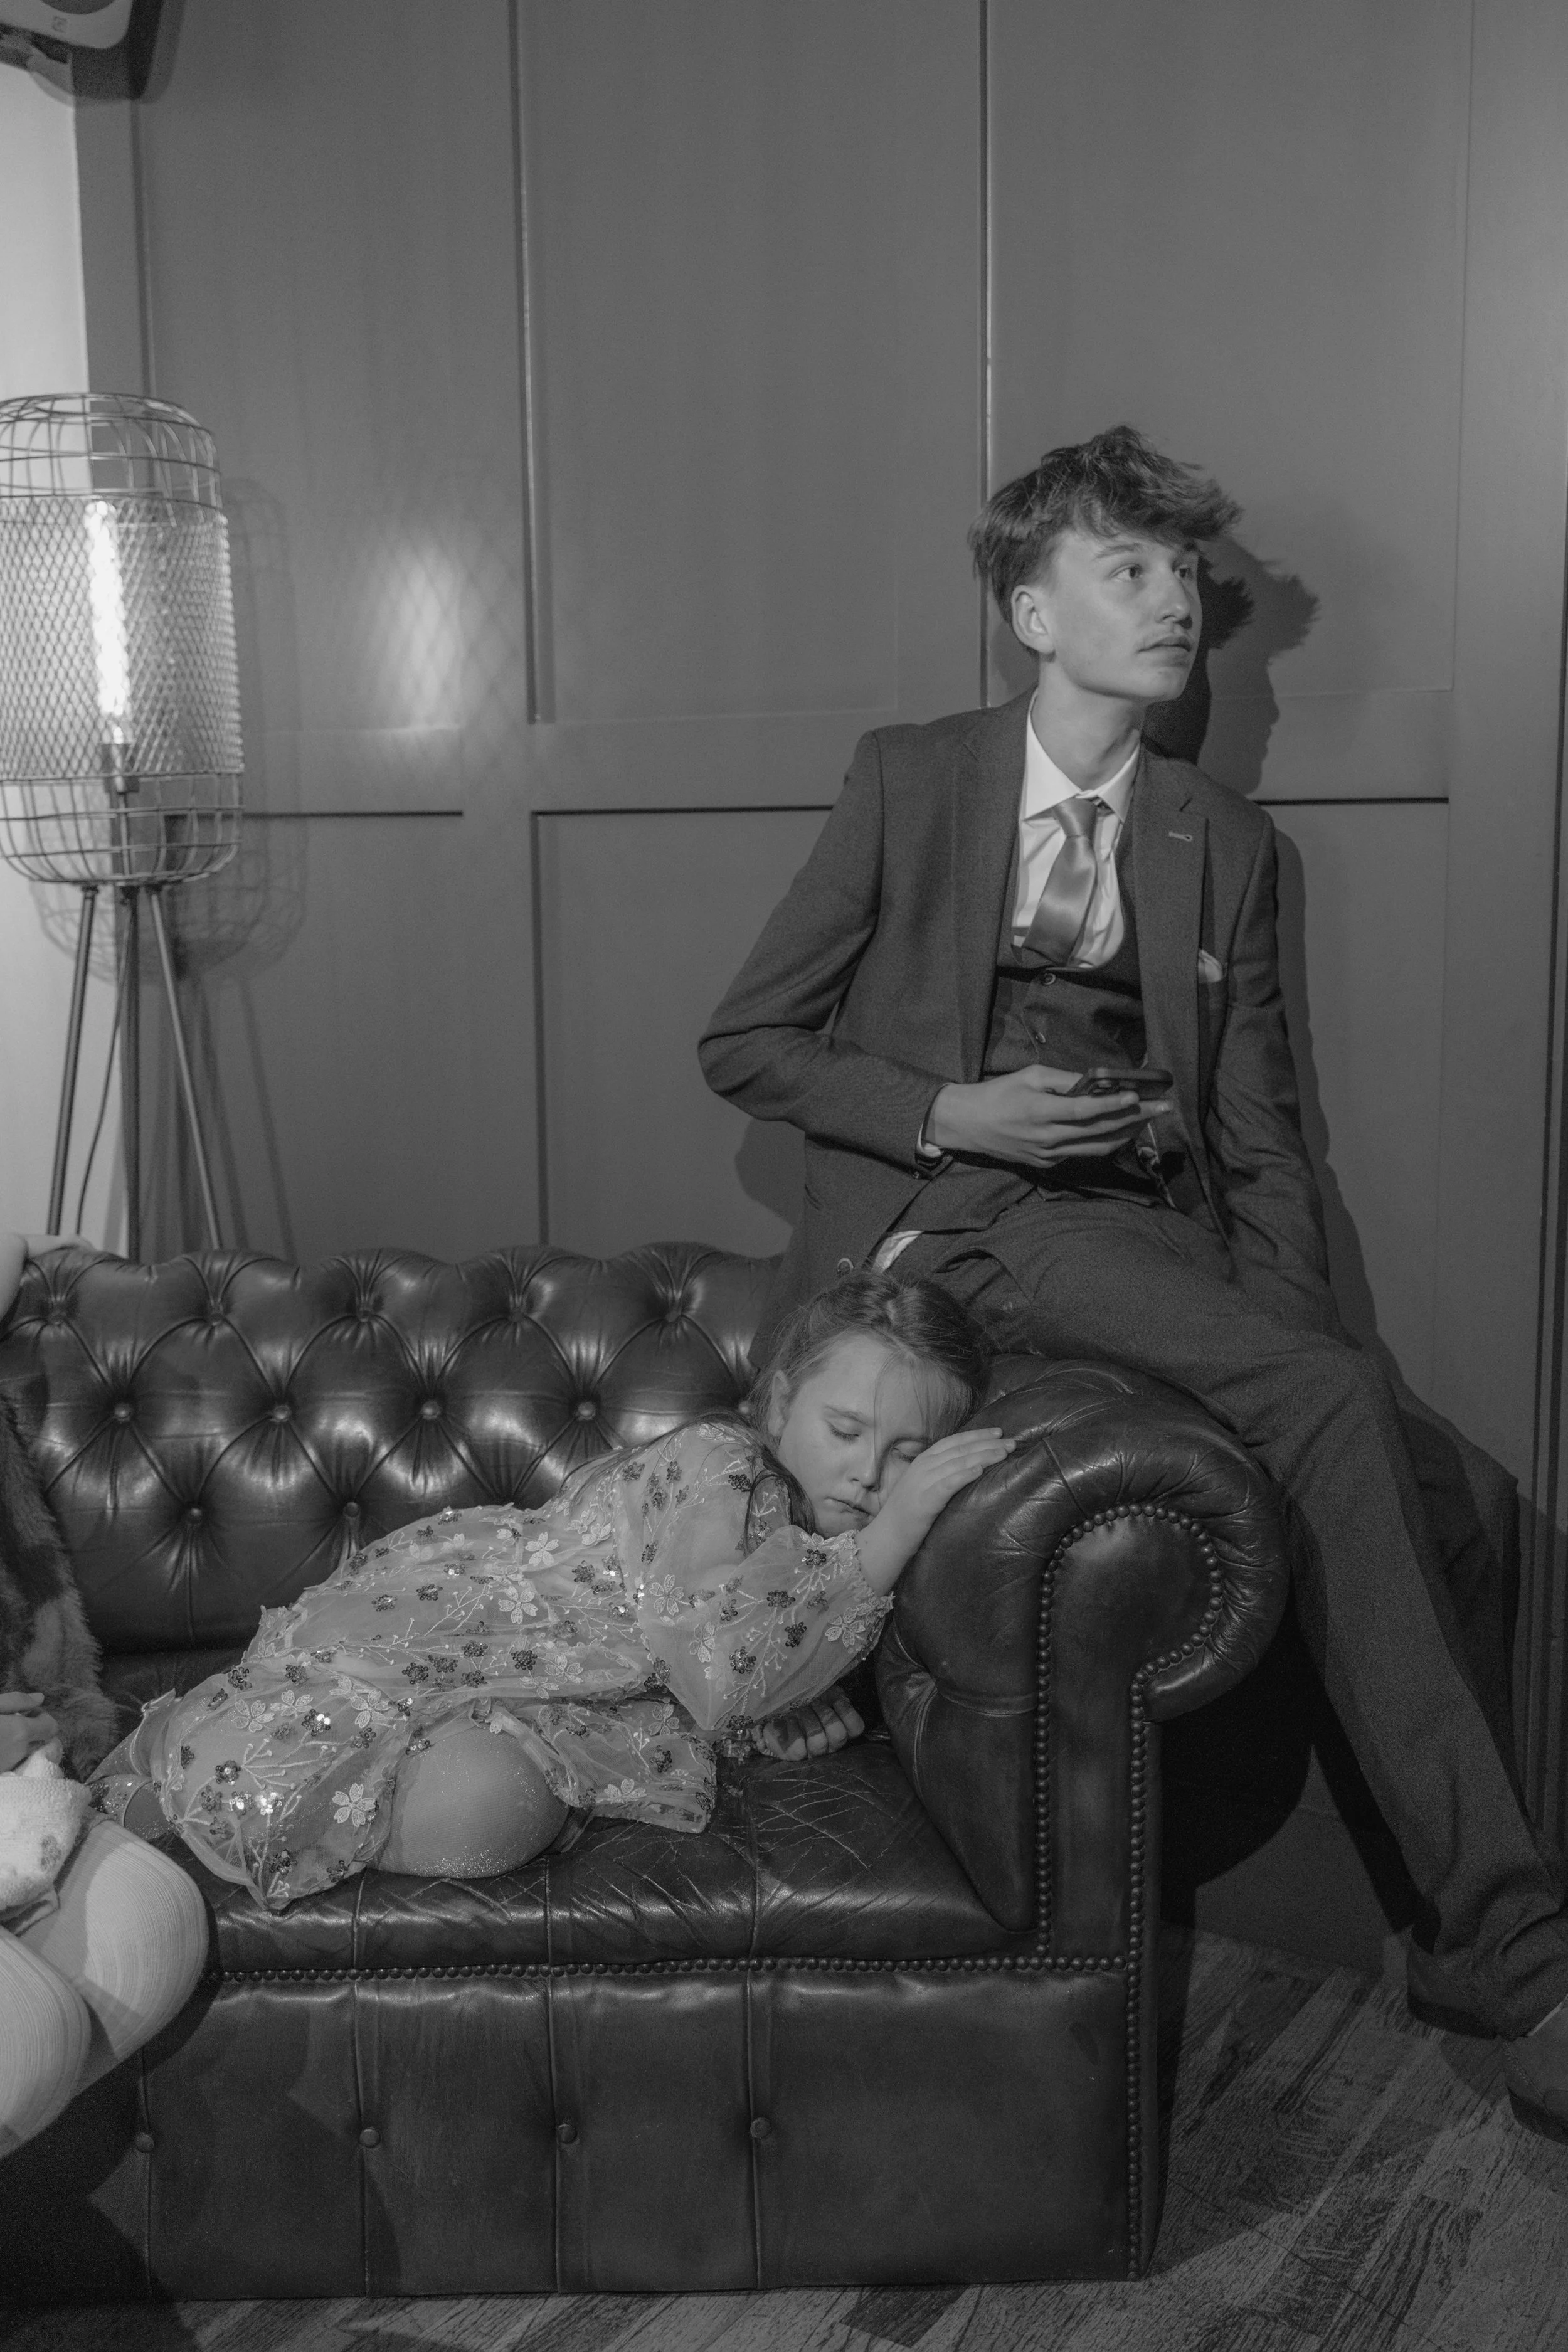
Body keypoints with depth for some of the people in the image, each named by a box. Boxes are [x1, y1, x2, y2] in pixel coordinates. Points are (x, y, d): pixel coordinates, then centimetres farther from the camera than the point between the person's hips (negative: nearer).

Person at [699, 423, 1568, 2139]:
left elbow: (1262, 1136, 13)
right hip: (960, 1230, -5)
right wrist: (950, 1114, -11)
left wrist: (1305, 1337, -3)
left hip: (1150, 1234, 5)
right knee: (1333, 1414, -29)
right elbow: (745, 1046, 5)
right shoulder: (908, 781, 5)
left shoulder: (1224, 842, 16)